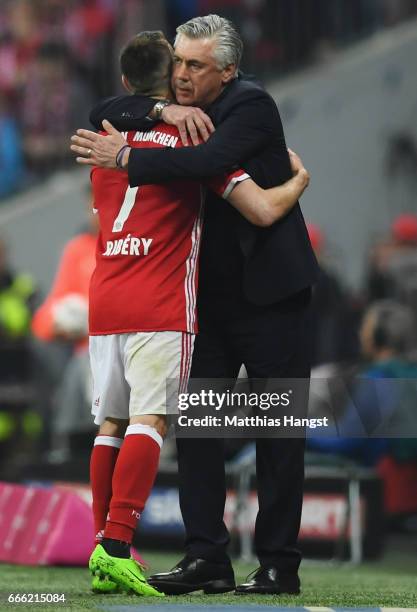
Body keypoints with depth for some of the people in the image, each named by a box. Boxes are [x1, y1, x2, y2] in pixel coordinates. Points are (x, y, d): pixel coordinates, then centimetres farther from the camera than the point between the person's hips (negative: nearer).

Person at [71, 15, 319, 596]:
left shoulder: (251, 105, -15)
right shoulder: (181, 106, 7)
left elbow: (208, 161, -31)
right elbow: (106, 112, 2)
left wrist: (125, 157, -27)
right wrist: (163, 110, -15)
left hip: (270, 289, -7)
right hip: (211, 292, 7)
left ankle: (279, 564, 2)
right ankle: (207, 558, 2)